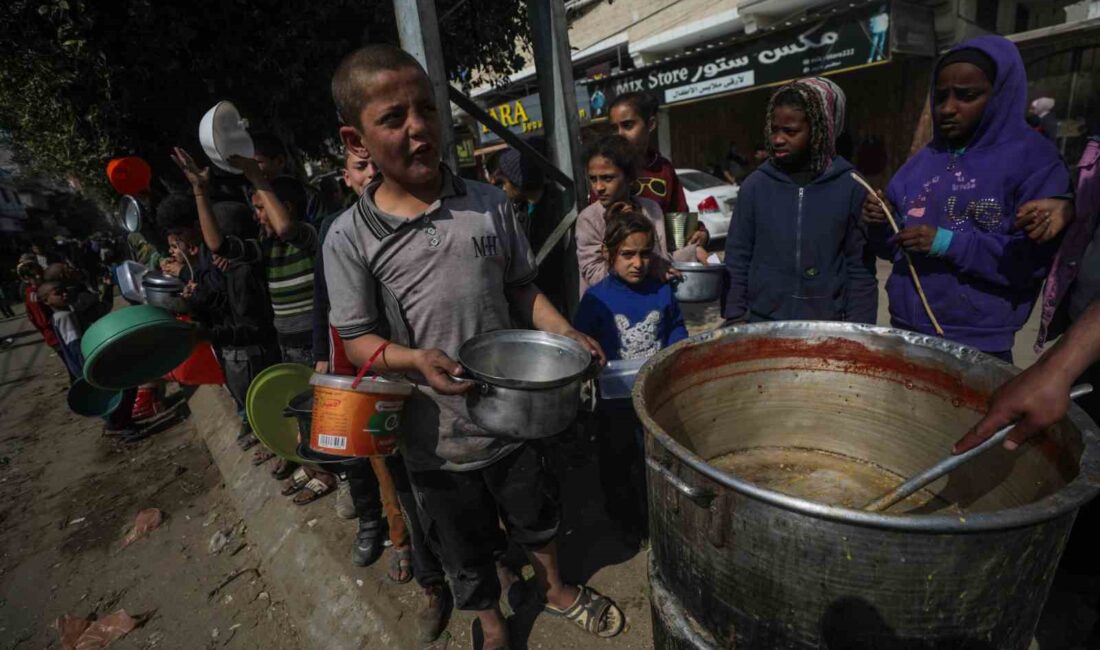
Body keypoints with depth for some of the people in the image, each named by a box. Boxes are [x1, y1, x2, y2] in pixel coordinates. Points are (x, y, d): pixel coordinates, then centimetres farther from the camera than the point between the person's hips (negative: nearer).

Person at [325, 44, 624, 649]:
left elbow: (521, 288, 4)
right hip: (437, 430, -1)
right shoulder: (350, 237, -12)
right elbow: (358, 338, -7)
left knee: (535, 514, 25)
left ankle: (555, 588, 57)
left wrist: (566, 334, -10)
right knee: (465, 544, 22)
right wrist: (415, 360, -26)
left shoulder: (490, 203, -5)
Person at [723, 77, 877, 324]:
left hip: (828, 326, 0)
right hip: (763, 324, 1)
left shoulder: (850, 186, -2)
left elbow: (861, 268, 0)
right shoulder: (755, 185, 0)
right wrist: (734, 318, -3)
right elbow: (737, 261, 2)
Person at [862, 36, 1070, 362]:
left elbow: (1037, 258, -13)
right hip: (905, 328, 5)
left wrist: (950, 243, -21)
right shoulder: (924, 160, 9)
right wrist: (881, 225, -10)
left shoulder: (1034, 160, -6)